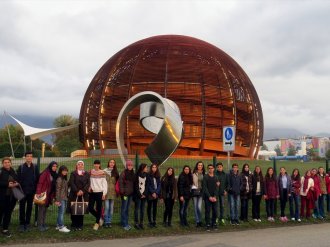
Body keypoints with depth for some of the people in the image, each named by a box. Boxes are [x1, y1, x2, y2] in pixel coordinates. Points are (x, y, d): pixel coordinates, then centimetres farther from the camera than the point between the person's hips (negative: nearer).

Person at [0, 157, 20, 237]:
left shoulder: (13, 172, 10)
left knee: (8, 213, 8)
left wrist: (17, 183, -2)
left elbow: (18, 181, 18)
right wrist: (7, 184, -18)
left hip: (12, 195, 5)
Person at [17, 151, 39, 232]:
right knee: (22, 208, 3)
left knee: (29, 208, 8)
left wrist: (35, 189, -4)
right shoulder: (21, 167, 2)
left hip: (31, 191, 1)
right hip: (23, 191, -1)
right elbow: (18, 179, 0)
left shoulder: (35, 167, 4)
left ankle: (27, 223, 17)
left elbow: (37, 179, 2)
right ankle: (22, 224, 11)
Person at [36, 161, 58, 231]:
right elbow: (40, 183, -16)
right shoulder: (45, 173, -12)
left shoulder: (54, 174, 9)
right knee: (41, 209, -3)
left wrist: (53, 195, 9)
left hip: (49, 195, 7)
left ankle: (44, 225, 21)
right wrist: (39, 193, -22)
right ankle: (40, 225, 2)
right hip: (43, 194, -7)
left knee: (45, 210, 14)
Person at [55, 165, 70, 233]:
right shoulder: (59, 179, -12)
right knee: (61, 212, -6)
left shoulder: (65, 178, 13)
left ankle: (58, 225, 21)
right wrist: (57, 200, -16)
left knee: (61, 212, 13)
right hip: (61, 198, -8)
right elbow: (58, 190, -14)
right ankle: (61, 227, -3)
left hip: (64, 198, 8)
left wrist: (66, 197, 10)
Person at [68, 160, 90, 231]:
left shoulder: (86, 174, 12)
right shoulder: (73, 173, 7)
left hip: (83, 195, 1)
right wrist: (77, 191, -14)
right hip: (74, 195, -1)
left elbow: (88, 183, 3)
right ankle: (74, 225, 6)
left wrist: (83, 191, -12)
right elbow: (72, 183, -3)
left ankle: (80, 225, 8)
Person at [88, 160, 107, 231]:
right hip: (92, 192, 3)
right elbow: (90, 181, 11)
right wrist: (90, 187, -5)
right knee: (90, 208, 0)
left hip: (99, 192, -3)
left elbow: (104, 183, -3)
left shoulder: (102, 173, -3)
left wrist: (104, 193, -7)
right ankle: (99, 218, 23)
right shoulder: (91, 172, 7)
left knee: (98, 208, 2)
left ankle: (97, 223, 19)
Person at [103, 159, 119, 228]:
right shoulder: (104, 171, -3)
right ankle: (106, 222, 5)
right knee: (106, 207, -5)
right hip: (106, 191, -3)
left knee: (111, 207, 7)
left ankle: (109, 222, 15)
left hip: (113, 192, 4)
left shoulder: (115, 172, 10)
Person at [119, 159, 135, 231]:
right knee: (124, 208, -2)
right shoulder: (123, 173, -9)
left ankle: (125, 223, 21)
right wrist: (122, 192, -17)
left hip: (130, 193, 7)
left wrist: (133, 192, 8)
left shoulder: (132, 173, 11)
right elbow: (120, 182, -13)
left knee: (127, 209, 13)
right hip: (125, 193, -7)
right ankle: (124, 224, 2)